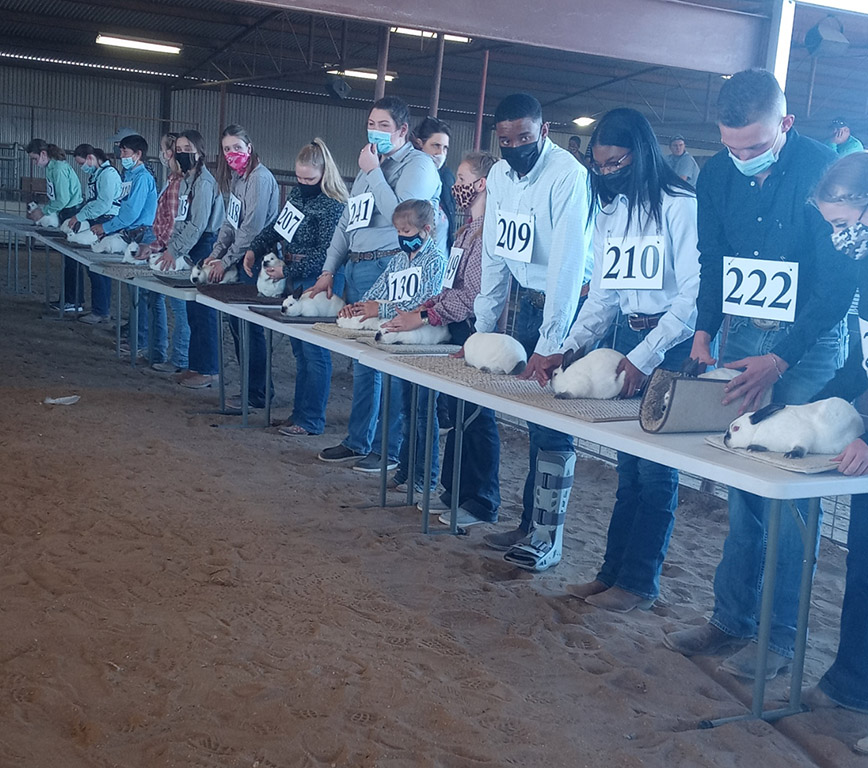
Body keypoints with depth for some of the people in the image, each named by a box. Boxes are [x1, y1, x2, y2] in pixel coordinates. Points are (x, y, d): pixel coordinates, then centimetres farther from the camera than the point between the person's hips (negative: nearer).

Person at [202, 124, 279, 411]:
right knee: (237, 323, 11)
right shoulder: (237, 177, 16)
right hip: (242, 260, 9)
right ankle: (252, 387, 21)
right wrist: (215, 253, 7)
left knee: (249, 326, -6)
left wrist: (226, 261, -12)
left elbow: (252, 228, -18)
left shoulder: (260, 178, -14)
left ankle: (257, 394, 4)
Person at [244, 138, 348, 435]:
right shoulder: (297, 193, 10)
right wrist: (254, 249, 3)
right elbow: (277, 227, 18)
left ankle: (311, 420, 3)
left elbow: (324, 254, -20)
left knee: (314, 352, -4)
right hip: (295, 281, 9)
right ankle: (300, 411, 22)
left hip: (316, 282, -9)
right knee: (299, 349, 13)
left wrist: (287, 271, -17)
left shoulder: (333, 205, -17)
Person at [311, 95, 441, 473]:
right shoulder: (369, 167, 21)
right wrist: (328, 271, 15)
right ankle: (358, 442, 22)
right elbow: (346, 222, 22)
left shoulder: (418, 164, -4)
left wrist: (374, 172, -10)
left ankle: (390, 449, 3)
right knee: (362, 361, 13)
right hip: (357, 270, 8)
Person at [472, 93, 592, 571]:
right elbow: (495, 256, 9)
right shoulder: (499, 176, 6)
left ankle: (546, 538, 1)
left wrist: (549, 346, -27)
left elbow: (567, 264, -24)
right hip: (529, 300, 7)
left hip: (568, 303, -6)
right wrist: (483, 331, 6)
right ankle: (530, 522, 19)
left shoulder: (568, 176, -18)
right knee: (531, 418, 9)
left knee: (552, 423, -7)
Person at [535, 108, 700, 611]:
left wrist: (647, 356, -18)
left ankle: (639, 582, 7)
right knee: (627, 465, 9)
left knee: (655, 467, -3)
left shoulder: (681, 205, -10)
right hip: (626, 339, 7)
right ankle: (614, 571, 16)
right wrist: (570, 349, 1)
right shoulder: (610, 212, 13)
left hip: (673, 343, -7)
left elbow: (694, 293, -14)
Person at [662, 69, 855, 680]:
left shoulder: (824, 171, -14)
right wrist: (704, 331, -4)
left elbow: (839, 283, -14)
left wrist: (779, 360, -20)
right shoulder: (718, 175, 3)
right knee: (740, 485, 7)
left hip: (809, 343, -4)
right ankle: (732, 618, 16)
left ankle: (779, 636, 7)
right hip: (742, 336, 5)